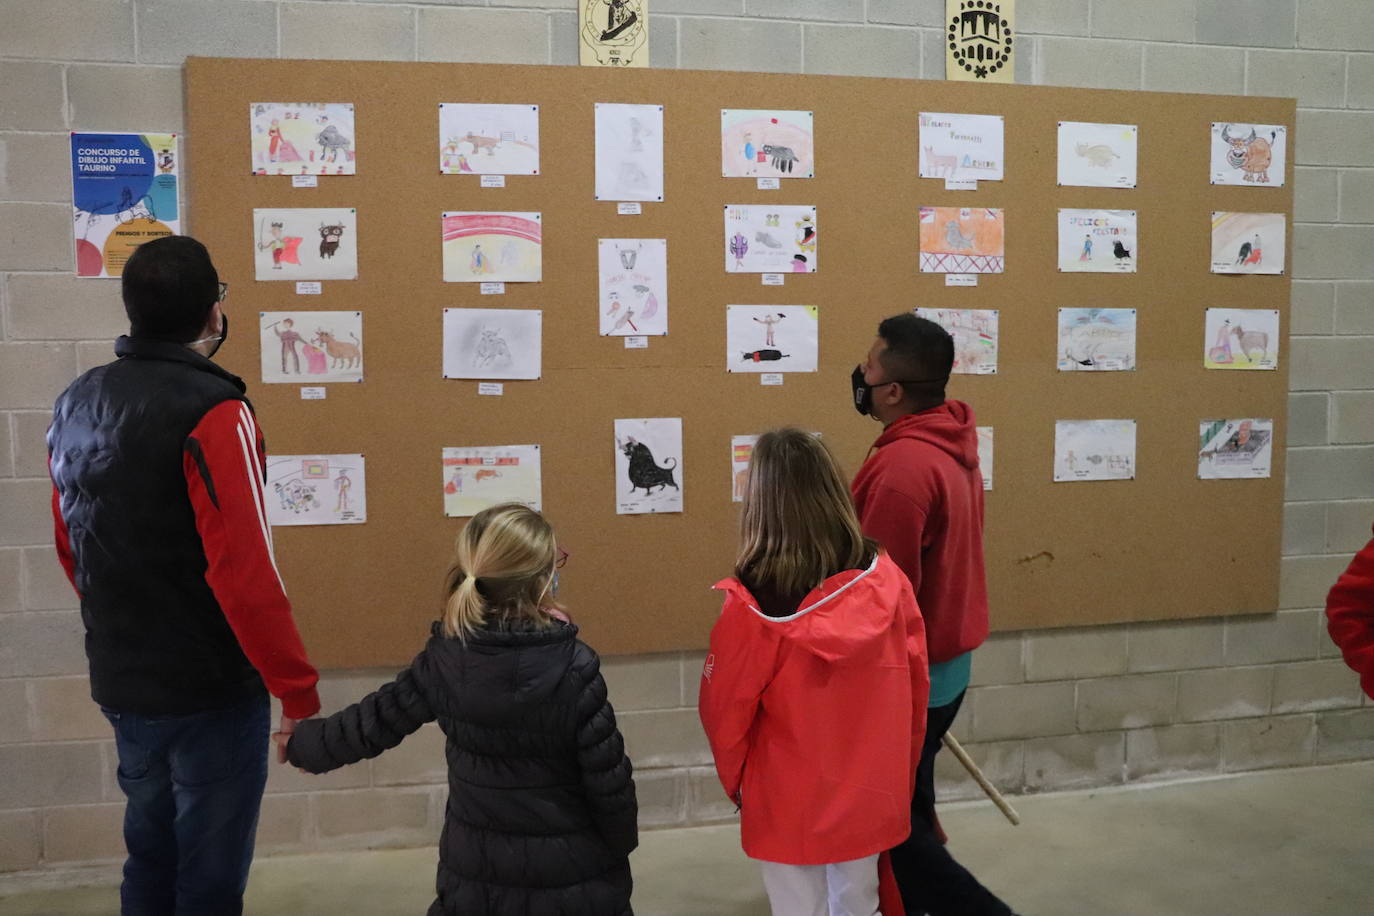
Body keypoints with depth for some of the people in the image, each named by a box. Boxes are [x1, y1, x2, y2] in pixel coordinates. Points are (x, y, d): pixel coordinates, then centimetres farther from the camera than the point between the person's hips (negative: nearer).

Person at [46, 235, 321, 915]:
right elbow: (245, 571, -25)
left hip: (119, 683, 7)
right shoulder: (213, 412, -21)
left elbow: (70, 550, 12)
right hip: (210, 691, -7)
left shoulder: (76, 404, 4)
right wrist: (299, 692, -17)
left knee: (149, 859, 23)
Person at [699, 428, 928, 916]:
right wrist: (900, 771, 14)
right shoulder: (886, 579, -13)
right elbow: (915, 686, -2)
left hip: (789, 805, -4)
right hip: (871, 795, 4)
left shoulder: (752, 606, -24)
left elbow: (725, 712, -12)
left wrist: (735, 782, 8)